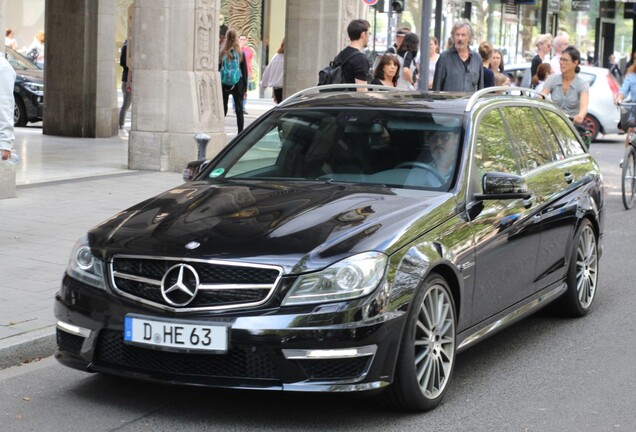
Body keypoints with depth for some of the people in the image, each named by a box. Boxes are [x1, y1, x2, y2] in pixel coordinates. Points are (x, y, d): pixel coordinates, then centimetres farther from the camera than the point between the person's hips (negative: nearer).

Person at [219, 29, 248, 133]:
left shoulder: (222, 54, -5)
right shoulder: (241, 54, -4)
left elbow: (218, 70, -1)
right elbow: (245, 71, 0)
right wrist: (244, 87, 6)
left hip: (224, 85, 0)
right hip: (238, 85, 0)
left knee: (223, 109, 9)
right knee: (239, 109, 5)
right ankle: (240, 133, 2)